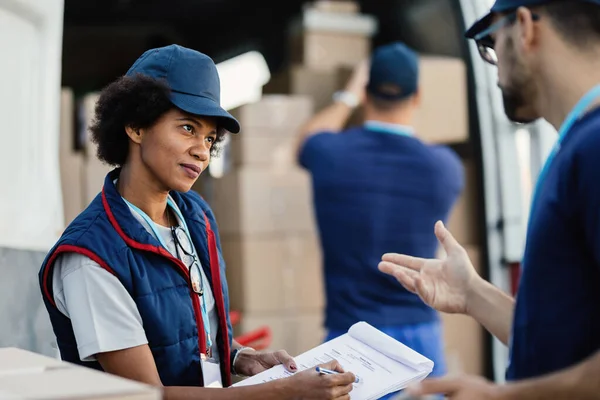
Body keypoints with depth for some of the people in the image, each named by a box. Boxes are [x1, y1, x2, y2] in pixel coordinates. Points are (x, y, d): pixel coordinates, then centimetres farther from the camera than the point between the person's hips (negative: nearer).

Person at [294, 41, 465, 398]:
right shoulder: (445, 167, -4)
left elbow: (308, 137, 20)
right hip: (419, 335, 1)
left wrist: (350, 95, 32)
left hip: (349, 333, -1)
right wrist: (408, 117, 37)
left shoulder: (331, 154, -7)